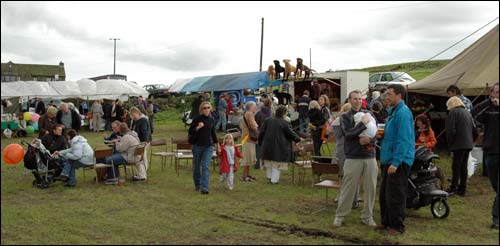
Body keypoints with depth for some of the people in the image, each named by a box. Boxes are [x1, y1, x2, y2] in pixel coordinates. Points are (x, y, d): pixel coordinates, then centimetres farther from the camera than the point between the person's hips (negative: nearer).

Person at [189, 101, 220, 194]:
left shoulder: (211, 120, 6)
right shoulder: (197, 119, -5)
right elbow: (190, 131, -7)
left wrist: (218, 145, 20)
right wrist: (198, 127, -24)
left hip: (208, 146, 1)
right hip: (197, 145, -1)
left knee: (206, 167, -9)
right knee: (197, 166, 12)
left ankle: (204, 188, -10)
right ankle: (197, 185, 33)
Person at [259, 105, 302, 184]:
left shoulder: (268, 121, 2)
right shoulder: (285, 123, -12)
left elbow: (261, 132, 5)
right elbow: (291, 133, -6)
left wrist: (261, 141, 18)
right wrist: (298, 139, 11)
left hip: (268, 145, 5)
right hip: (279, 147, -5)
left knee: (269, 163, 18)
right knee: (277, 164, 4)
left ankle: (269, 177, 25)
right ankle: (274, 179, 4)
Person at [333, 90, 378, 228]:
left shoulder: (368, 115, 12)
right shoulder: (346, 116, 3)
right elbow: (348, 134, -12)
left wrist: (369, 140, -13)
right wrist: (363, 123, -16)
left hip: (370, 156, 3)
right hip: (353, 157, -3)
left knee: (370, 188, 6)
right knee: (348, 187, 1)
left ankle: (367, 216, 19)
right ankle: (340, 216, 13)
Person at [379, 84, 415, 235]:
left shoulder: (403, 113, -16)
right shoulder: (393, 111, 16)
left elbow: (403, 140, -22)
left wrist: (396, 162, -24)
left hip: (399, 161, -10)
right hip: (388, 159, 10)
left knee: (395, 196, -2)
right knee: (384, 193, 16)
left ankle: (397, 226, 10)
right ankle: (386, 222, 27)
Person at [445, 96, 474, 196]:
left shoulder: (454, 112, -8)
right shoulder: (467, 112, 18)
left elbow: (451, 130, -15)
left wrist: (450, 143, -5)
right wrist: (471, 141, 20)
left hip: (459, 144, -8)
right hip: (468, 144, 8)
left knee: (456, 166, -6)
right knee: (464, 166, 11)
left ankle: (453, 188, -5)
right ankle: (462, 189, 14)